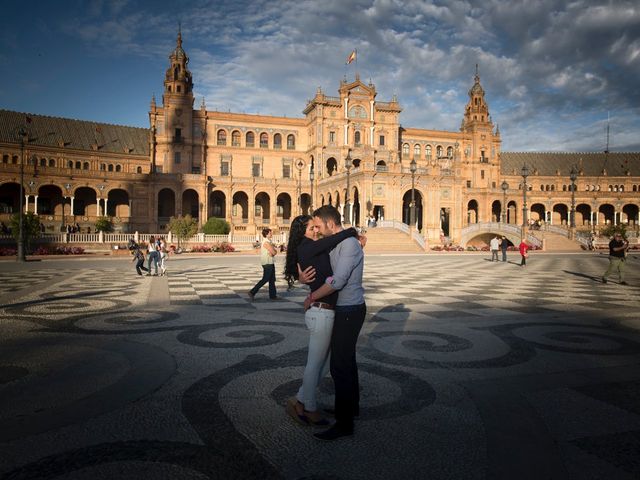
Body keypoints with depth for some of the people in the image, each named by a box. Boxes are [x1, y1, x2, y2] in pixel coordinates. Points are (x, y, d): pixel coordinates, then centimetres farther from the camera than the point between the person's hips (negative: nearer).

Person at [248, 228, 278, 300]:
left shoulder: (269, 242, 15)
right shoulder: (266, 242, -15)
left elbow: (275, 252, 8)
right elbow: (273, 252, -19)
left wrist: (273, 252, -12)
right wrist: (274, 250, 1)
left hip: (270, 263, 10)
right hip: (267, 263, -10)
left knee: (272, 280, 11)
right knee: (265, 279, -7)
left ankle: (272, 295, 16)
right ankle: (252, 292, -3)